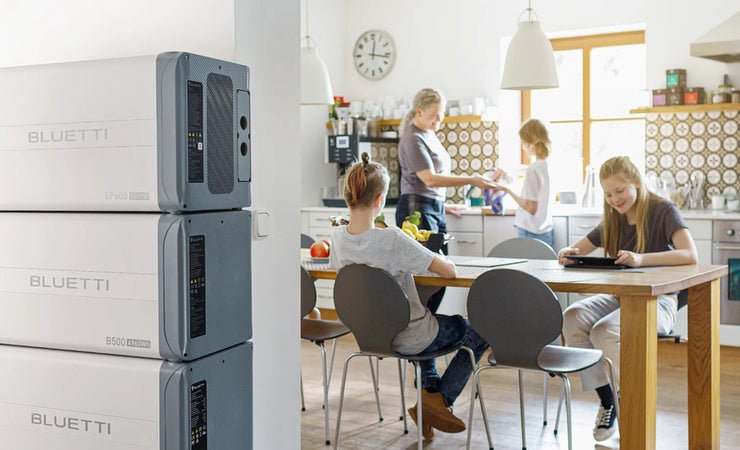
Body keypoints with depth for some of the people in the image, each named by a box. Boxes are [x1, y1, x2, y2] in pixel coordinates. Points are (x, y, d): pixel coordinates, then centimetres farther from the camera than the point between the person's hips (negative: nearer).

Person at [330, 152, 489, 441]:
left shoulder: (338, 237, -11)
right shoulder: (392, 240, -31)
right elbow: (449, 271, -26)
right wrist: (435, 260, -3)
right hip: (406, 339, -7)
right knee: (479, 331, 15)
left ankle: (430, 388, 27)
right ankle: (441, 399, 11)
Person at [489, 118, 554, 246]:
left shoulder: (532, 169, -16)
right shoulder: (549, 165, 7)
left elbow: (531, 207, -16)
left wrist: (507, 191, -7)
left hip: (531, 233, -8)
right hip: (547, 231, 8)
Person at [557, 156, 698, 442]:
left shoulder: (663, 211, -7)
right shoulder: (612, 221, 12)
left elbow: (690, 256, -22)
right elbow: (576, 251, 16)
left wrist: (640, 259, -37)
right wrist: (568, 254, -11)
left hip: (657, 300, -6)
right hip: (618, 297, 6)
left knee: (604, 331, -33)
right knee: (573, 317, -25)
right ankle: (606, 398, -13)